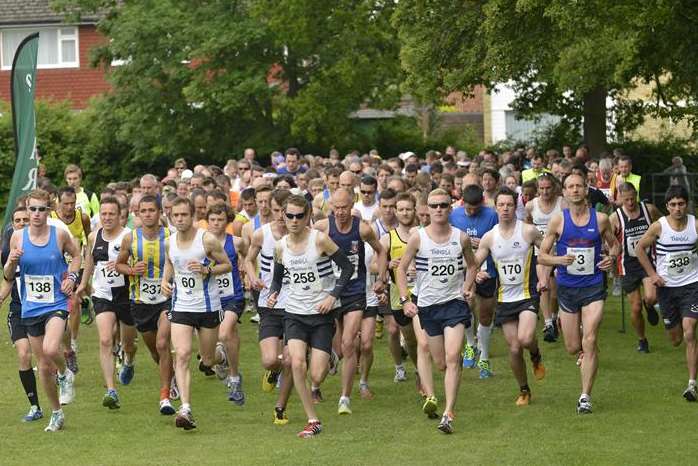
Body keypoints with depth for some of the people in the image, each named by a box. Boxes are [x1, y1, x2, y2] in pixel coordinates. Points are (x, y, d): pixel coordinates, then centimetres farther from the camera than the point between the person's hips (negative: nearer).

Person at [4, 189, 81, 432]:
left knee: (50, 349, -28)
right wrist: (12, 261, -15)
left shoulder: (59, 234, -5)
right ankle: (56, 414, 25)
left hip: (56, 304, -3)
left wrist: (71, 277, 0)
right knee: (44, 365, 9)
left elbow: (76, 254, 15)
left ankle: (65, 374, 6)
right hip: (30, 309, 3)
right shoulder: (18, 237, -1)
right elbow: (8, 276, 6)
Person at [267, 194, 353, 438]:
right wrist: (273, 294, -1)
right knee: (297, 364, -21)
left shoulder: (320, 240, -11)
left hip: (322, 315, -3)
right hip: (294, 314, 3)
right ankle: (313, 421, -10)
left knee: (316, 378, -7)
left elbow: (347, 268, -6)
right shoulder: (281, 247, 2)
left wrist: (333, 295, -16)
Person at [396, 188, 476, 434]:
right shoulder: (417, 237, -4)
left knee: (452, 358, -15)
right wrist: (405, 300, -5)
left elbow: (471, 265, 18)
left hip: (455, 303, -1)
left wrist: (468, 286, 1)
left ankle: (448, 414, -17)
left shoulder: (461, 238, 0)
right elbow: (401, 269, 4)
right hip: (427, 305, 1)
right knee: (441, 363, 5)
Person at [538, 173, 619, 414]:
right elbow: (541, 256, 1)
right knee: (573, 347, 6)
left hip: (593, 287, -1)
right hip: (567, 288, 1)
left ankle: (586, 396, -6)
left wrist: (612, 257, -6)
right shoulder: (558, 220, -2)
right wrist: (559, 259, -20)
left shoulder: (600, 219, -1)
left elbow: (614, 243, 16)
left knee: (589, 342, -13)